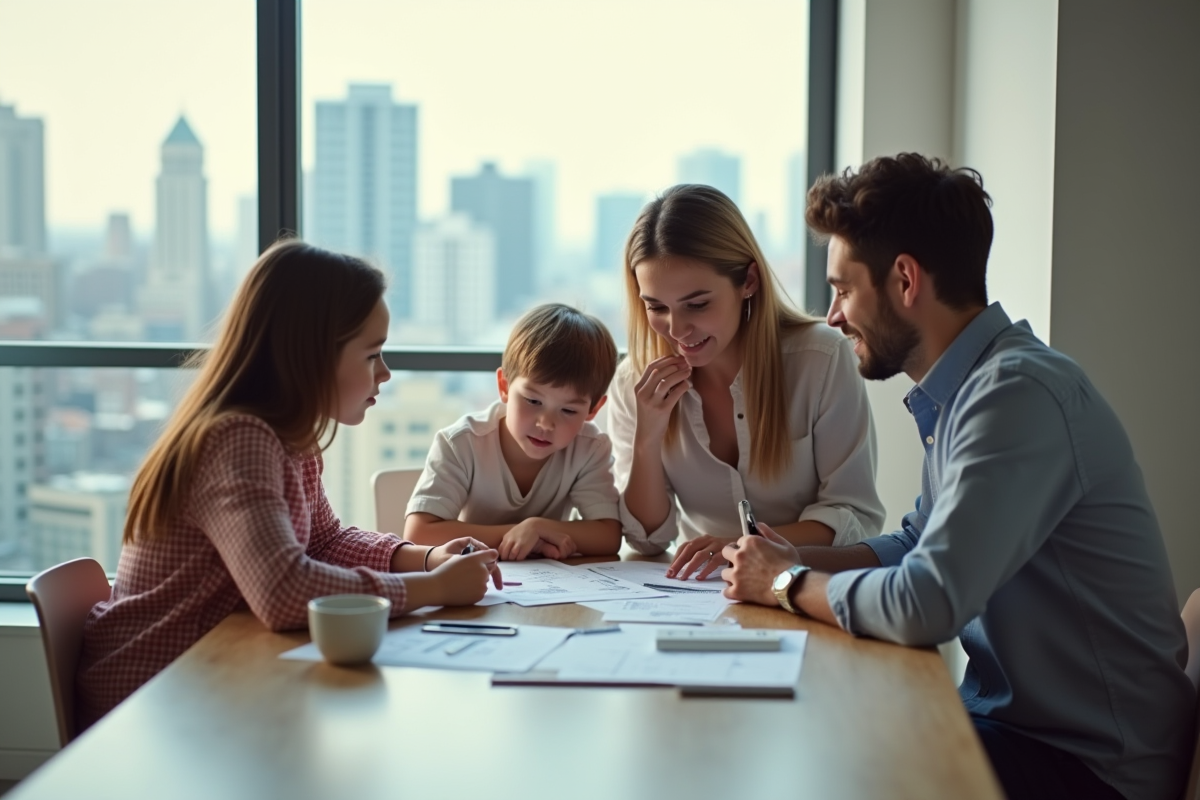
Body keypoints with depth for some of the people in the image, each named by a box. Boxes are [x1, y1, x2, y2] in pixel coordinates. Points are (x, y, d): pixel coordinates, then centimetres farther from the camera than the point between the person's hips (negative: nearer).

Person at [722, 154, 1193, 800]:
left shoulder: (1019, 392, -24)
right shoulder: (964, 389, 7)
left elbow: (924, 606, -30)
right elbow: (917, 545, 20)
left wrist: (787, 584, -11)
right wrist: (795, 560, 3)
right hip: (1011, 716, 8)